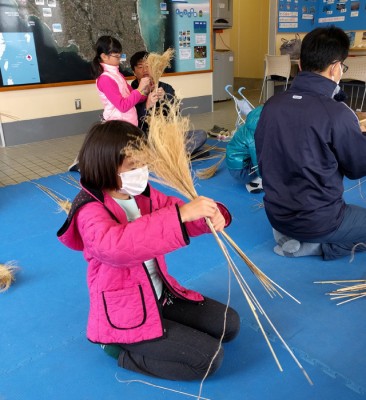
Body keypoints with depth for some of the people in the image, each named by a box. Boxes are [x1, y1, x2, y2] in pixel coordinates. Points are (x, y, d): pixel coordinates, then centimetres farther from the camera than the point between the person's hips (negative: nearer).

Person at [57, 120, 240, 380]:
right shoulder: (90, 211, -24)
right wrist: (181, 214, -51)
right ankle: (122, 348, 3)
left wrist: (212, 215, -23)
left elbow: (178, 211, 3)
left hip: (161, 295, 8)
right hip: (124, 313, -8)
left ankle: (148, 343, 16)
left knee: (229, 324, 11)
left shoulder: (142, 194, 0)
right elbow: (113, 245, -46)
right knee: (209, 357, -12)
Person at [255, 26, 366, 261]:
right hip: (316, 221, -7)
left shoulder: (272, 105, -4)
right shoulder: (337, 114, -22)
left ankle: (290, 234, 12)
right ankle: (310, 245, 1)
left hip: (276, 214, 7)